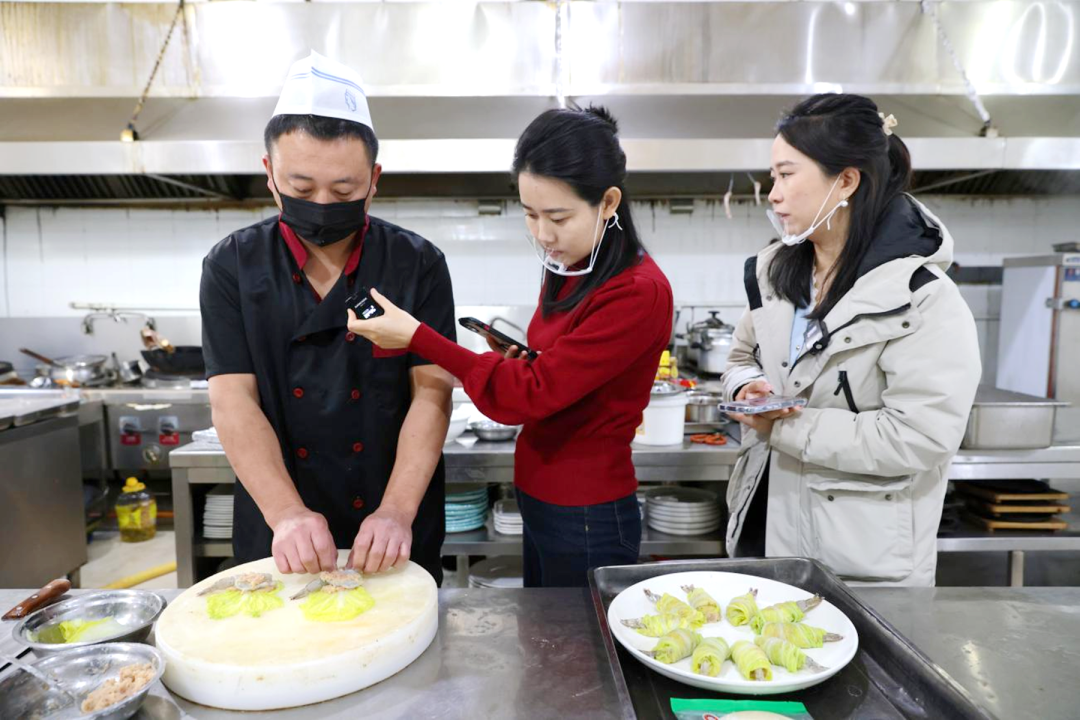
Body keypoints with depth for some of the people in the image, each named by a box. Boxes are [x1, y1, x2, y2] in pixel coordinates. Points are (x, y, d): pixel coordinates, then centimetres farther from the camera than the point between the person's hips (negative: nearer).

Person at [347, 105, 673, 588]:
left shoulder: (638, 294, -23)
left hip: (586, 521, -8)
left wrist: (418, 338, -21)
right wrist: (513, 360, -12)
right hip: (540, 500, 8)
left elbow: (529, 395, -24)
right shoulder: (567, 271, 3)